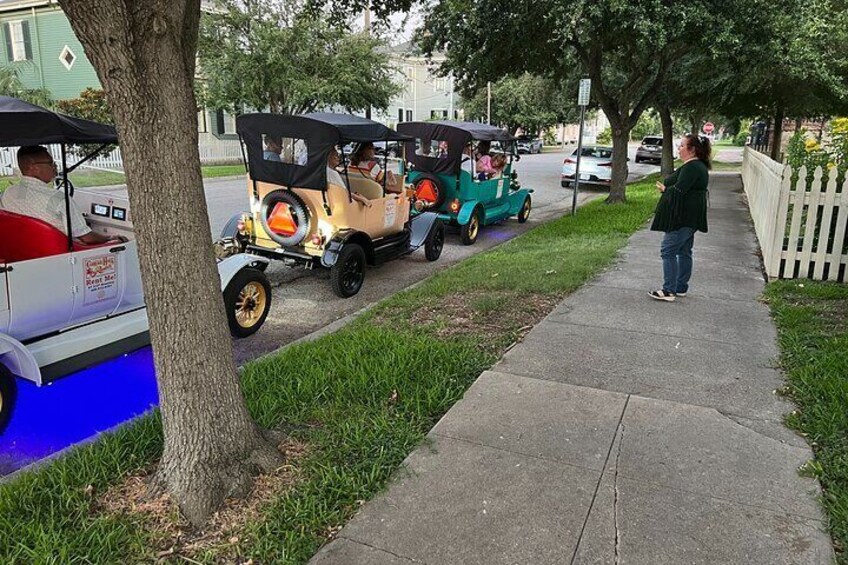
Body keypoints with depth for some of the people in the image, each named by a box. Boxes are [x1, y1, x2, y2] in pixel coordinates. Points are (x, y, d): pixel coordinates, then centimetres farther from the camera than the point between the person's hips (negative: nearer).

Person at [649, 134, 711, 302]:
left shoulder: (691, 167, -18)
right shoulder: (699, 166, 16)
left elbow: (678, 191, -25)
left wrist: (664, 188, -6)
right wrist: (667, 187, 1)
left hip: (683, 218, -11)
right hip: (690, 218, 11)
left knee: (668, 251, -8)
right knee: (684, 252, 15)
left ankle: (669, 291, -6)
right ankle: (681, 288, 23)